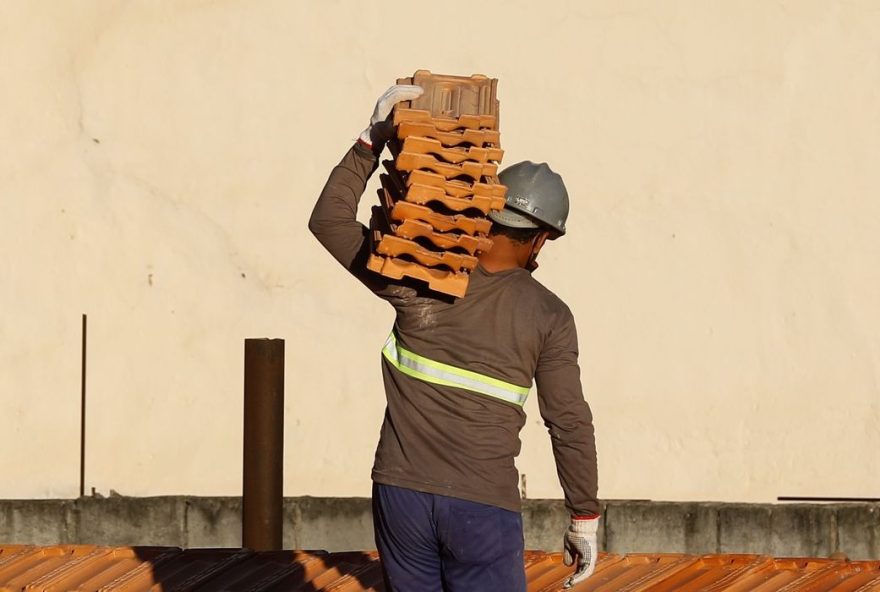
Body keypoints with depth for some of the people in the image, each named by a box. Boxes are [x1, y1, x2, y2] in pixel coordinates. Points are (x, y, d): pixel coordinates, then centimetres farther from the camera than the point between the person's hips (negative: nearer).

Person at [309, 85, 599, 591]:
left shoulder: (416, 279, -1)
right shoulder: (548, 317, -3)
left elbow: (329, 221, 6)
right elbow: (570, 424, -2)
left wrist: (372, 141, 6)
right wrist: (585, 518, 8)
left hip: (401, 493, 2)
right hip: (484, 509, -2)